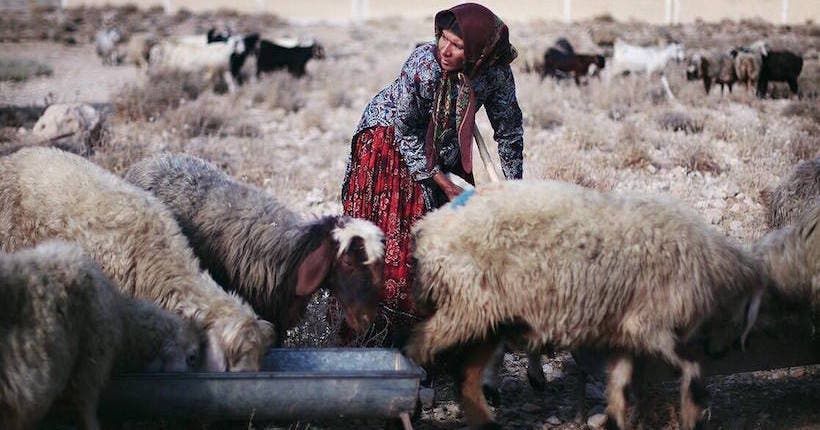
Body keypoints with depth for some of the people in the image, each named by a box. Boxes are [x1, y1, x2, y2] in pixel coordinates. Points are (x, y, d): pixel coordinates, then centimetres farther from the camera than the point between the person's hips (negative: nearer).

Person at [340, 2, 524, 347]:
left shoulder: (496, 73, -20)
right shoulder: (423, 65, -32)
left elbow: (509, 129, -5)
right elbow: (405, 129, -23)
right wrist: (443, 183, -21)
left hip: (443, 151, 4)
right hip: (389, 140, -4)